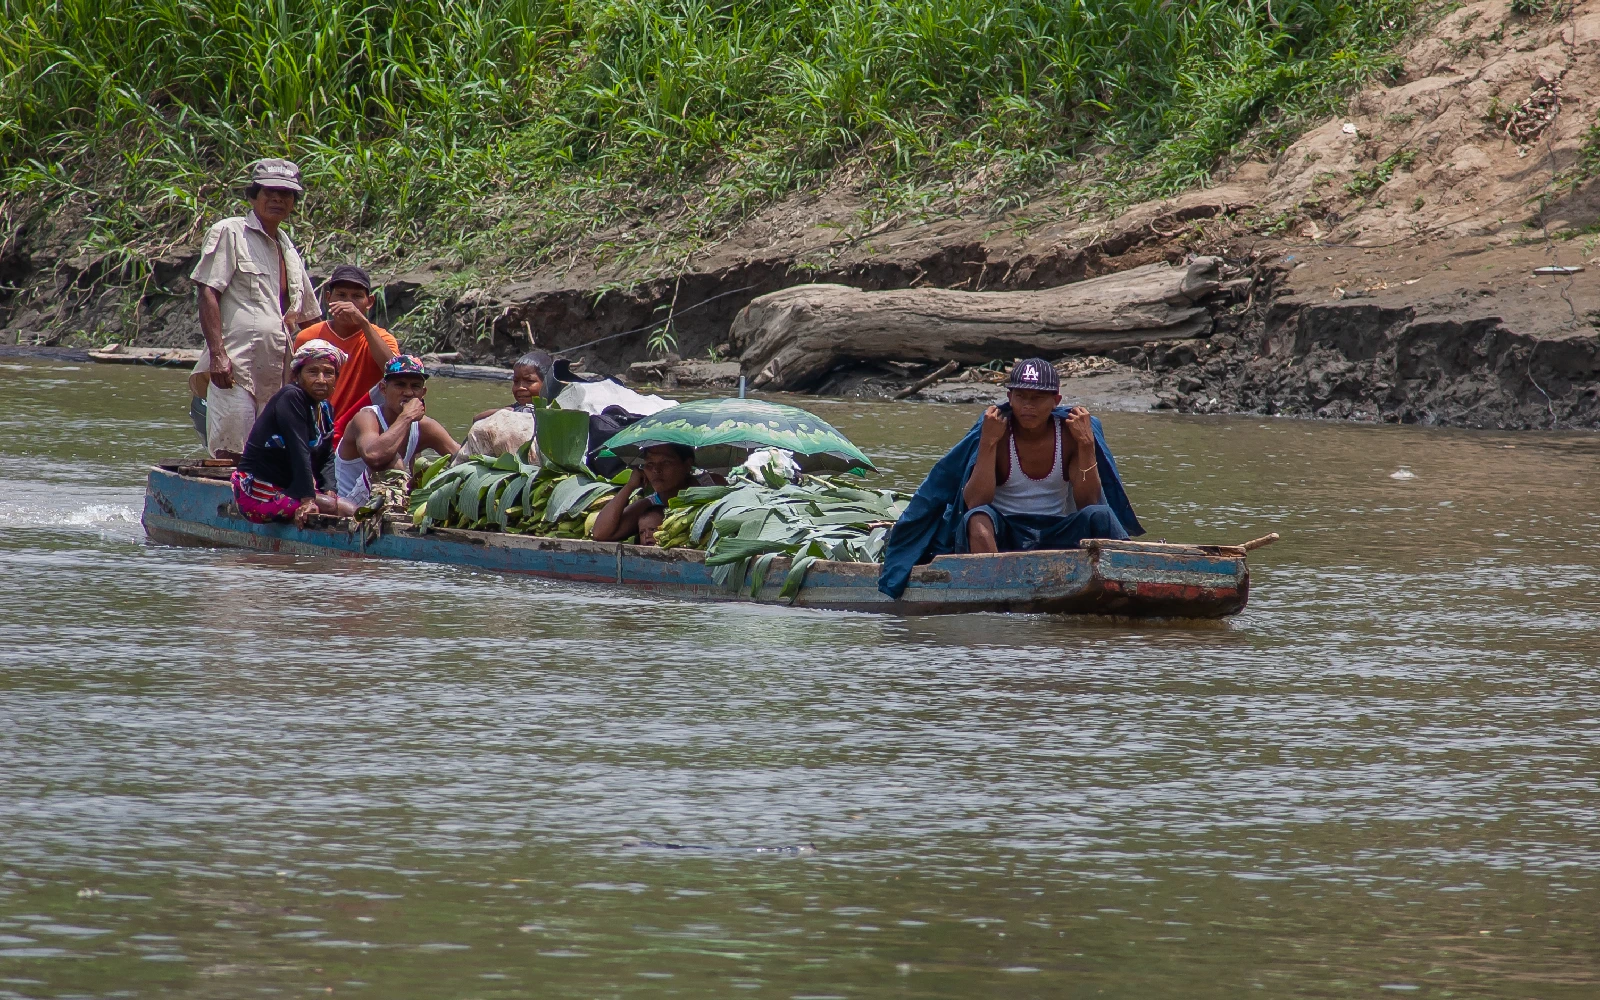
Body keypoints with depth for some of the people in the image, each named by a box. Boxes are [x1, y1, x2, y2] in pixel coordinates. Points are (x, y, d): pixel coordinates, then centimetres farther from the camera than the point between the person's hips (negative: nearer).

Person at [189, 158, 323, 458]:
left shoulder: (289, 251, 23)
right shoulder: (229, 233, 1)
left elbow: (308, 318, 28)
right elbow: (208, 293, -8)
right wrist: (217, 354, -18)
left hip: (277, 374, 7)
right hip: (233, 366, -7)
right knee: (230, 456, -13)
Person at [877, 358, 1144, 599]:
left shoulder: (1071, 431, 0)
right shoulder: (997, 431, -6)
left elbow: (1087, 502, -8)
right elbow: (974, 504, -17)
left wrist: (1086, 444, -16)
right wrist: (988, 444, -22)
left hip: (1055, 535, 2)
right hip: (1002, 535, -2)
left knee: (1100, 516, -25)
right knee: (978, 518, -35)